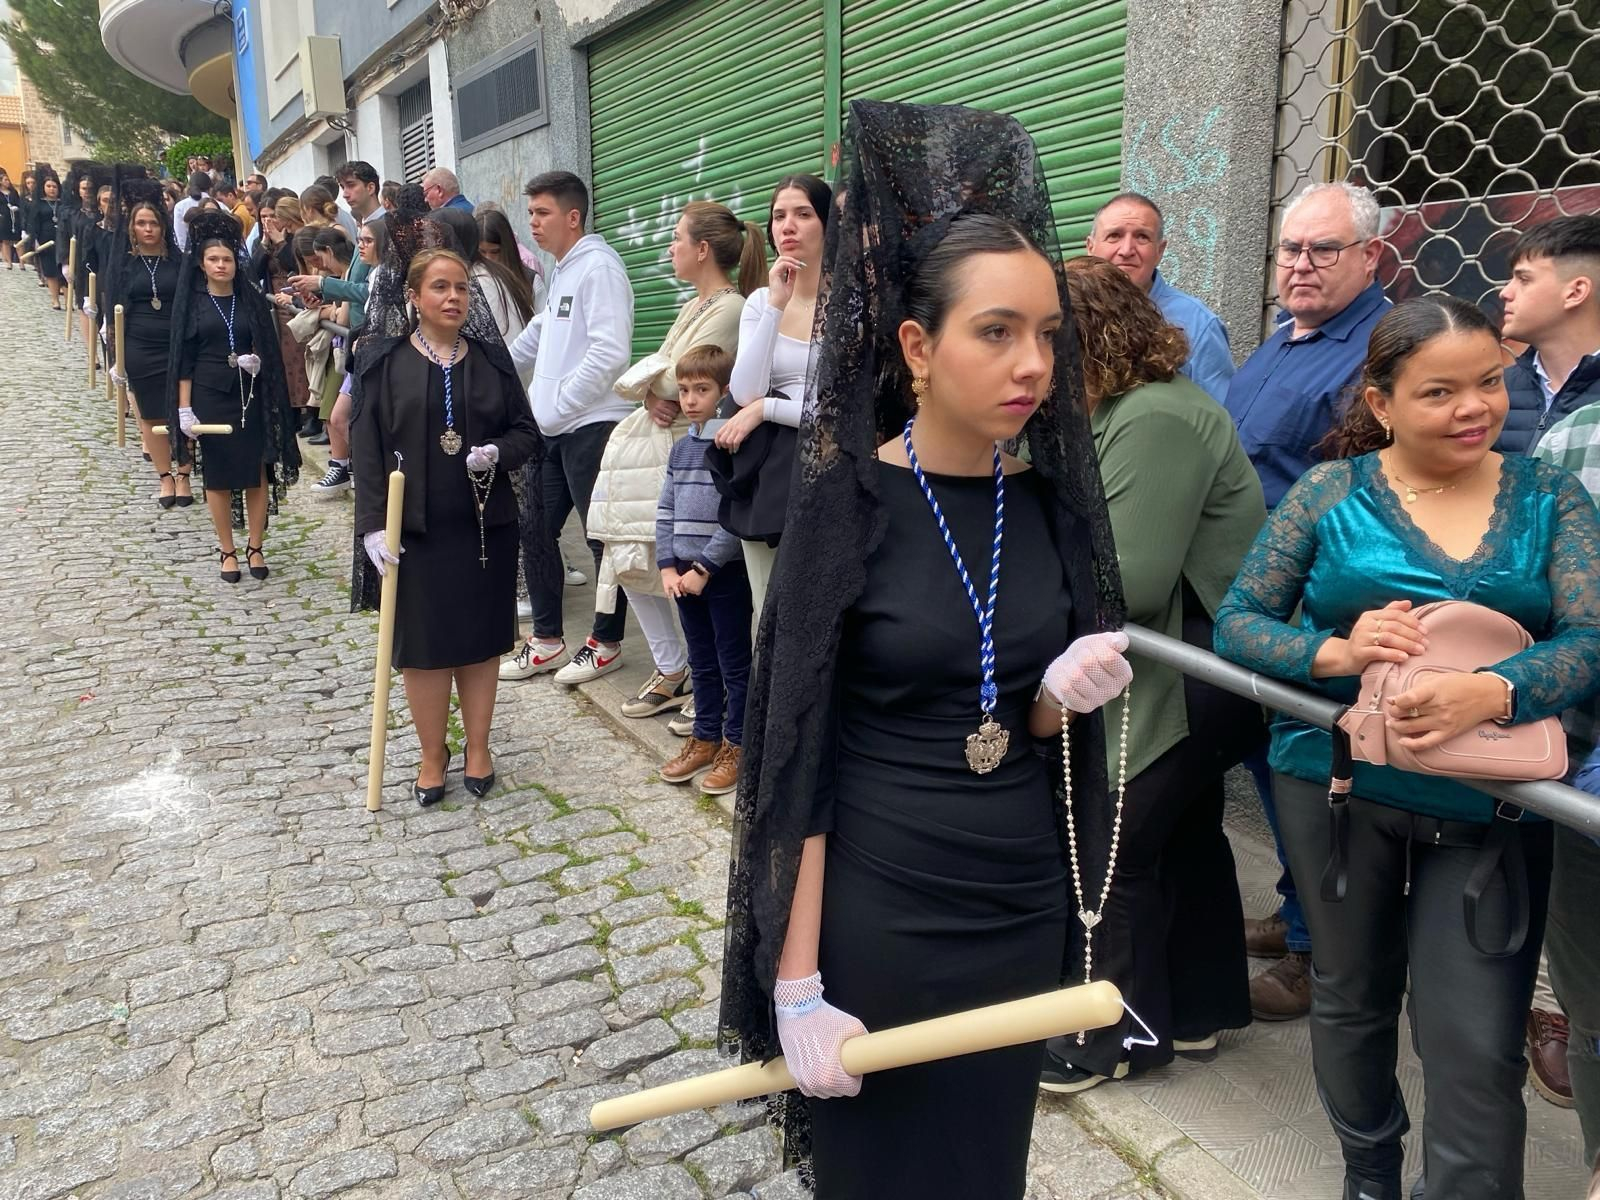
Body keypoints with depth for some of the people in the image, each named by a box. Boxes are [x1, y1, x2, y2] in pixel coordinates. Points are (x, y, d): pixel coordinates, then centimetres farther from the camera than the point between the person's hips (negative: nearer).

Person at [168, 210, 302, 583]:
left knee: (257, 471, 2)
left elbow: (268, 349, 7)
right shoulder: (191, 303, 1)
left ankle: (255, 546, 15)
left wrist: (256, 361, -16)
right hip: (209, 397, -1)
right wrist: (184, 408, -6)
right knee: (217, 474, 5)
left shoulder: (252, 299, 4)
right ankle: (226, 550, 16)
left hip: (250, 395, 1)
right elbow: (183, 359, 0)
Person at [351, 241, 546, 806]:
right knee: (422, 644, 5)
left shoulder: (490, 357, 5)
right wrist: (374, 523, -12)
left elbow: (527, 432, 7)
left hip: (485, 525, 2)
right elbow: (366, 446, -4)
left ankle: (477, 747, 27)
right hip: (414, 528, -2)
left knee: (480, 640, 10)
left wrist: (497, 452, -15)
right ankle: (433, 753, 24)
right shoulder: (384, 361, -1)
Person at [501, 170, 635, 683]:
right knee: (535, 530, 12)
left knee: (602, 538, 2)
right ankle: (546, 639, 24)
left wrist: (556, 405, -17)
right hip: (552, 428, 10)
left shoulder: (598, 266, -11)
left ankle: (607, 642, 16)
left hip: (591, 425, -9)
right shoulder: (561, 271, 18)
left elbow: (609, 352, -21)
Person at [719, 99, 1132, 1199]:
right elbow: (797, 757, -14)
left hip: (1025, 903, 5)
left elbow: (1030, 726, 9)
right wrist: (798, 985, -15)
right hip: (876, 909, -4)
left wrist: (1061, 696, -14)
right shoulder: (847, 497, -15)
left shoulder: (1050, 498, -1)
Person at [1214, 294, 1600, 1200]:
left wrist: (1489, 692, -30)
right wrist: (1338, 653, -23)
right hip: (1338, 783, 1)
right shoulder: (1330, 493, -4)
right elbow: (1237, 623, -4)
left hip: (1490, 805, 0)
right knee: (1351, 997, 19)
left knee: (1478, 1046, -2)